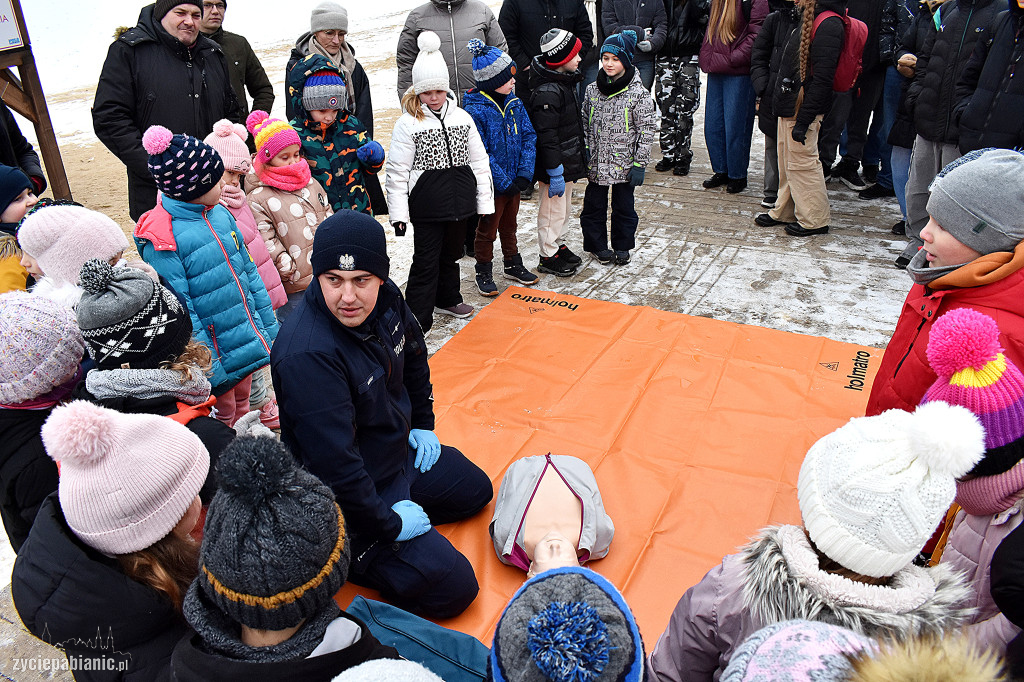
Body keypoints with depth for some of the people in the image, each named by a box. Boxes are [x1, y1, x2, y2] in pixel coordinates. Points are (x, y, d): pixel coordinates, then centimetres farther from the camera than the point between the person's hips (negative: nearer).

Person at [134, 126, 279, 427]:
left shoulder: (220, 213, 1)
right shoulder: (161, 238, -21)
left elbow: (249, 272, 9)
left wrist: (270, 328, 11)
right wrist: (208, 368, -19)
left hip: (249, 342, 7)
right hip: (217, 355, -7)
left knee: (243, 407, 24)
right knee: (224, 416, 11)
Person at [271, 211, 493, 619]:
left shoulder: (385, 299, -11)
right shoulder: (308, 355, -36)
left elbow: (413, 355, 12)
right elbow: (334, 461, -33)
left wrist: (422, 424, 14)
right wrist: (389, 523, -22)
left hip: (399, 453, 9)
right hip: (349, 497, -8)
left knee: (475, 490, 25)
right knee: (453, 587, -11)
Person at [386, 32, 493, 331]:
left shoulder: (462, 117, 5)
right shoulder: (407, 124, -7)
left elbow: (479, 161, 9)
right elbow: (397, 171, -8)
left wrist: (484, 201, 6)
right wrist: (398, 213, -12)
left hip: (460, 200, 5)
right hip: (427, 204, -4)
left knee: (451, 253, 20)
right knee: (426, 261, -2)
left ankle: (447, 299, 40)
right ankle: (417, 320, 6)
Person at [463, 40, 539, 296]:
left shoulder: (514, 102, -1)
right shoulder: (475, 110, -20)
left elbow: (529, 136, 0)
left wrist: (524, 174, -10)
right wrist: (505, 183, -21)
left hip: (514, 182, 6)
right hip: (491, 185, -6)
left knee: (509, 225, 23)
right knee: (488, 229, 10)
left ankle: (513, 264, 40)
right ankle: (483, 273, 26)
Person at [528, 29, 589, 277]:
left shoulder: (565, 81, 8)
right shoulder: (547, 92, -24)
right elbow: (546, 137, -26)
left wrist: (580, 153, 24)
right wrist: (555, 174, -25)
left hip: (568, 162, 10)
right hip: (554, 165, -10)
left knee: (565, 209, 21)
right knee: (553, 210, 3)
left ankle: (558, 244, 38)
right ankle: (548, 256, 17)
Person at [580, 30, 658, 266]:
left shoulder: (639, 94, -10)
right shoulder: (593, 90, 2)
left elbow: (647, 131, -8)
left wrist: (639, 164, -11)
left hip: (624, 164, -3)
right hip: (596, 164, 3)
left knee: (623, 206, 10)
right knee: (594, 204, 11)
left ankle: (622, 246, 27)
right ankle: (597, 244, 28)